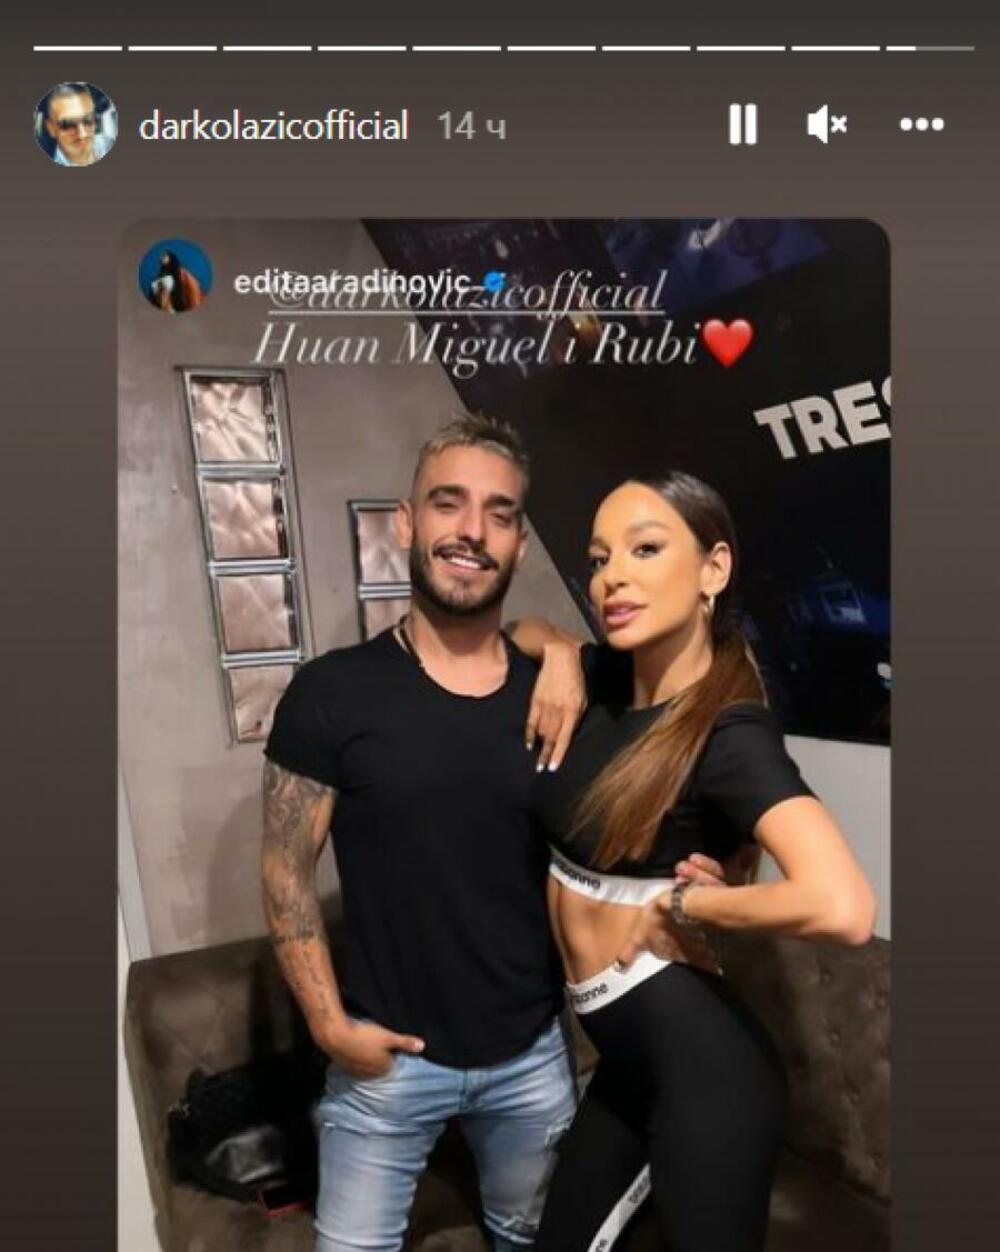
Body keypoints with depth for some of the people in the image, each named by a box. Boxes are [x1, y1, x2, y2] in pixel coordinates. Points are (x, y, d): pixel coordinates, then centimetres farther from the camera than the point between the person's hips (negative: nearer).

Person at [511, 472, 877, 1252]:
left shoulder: (730, 732, -21)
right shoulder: (612, 682, -1)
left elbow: (842, 906, -36)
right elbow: (529, 630, 20)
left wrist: (680, 904, -21)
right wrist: (559, 659, -3)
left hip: (699, 1063, -7)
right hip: (631, 1059, 7)